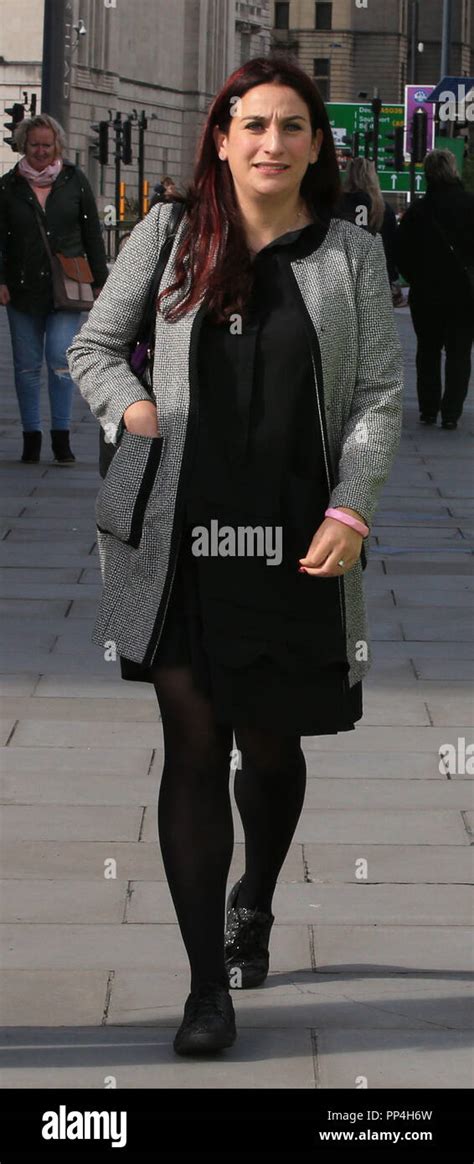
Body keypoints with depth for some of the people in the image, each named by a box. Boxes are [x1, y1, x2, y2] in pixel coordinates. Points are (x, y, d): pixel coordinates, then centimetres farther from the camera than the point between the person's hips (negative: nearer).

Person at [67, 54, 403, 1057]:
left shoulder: (351, 255, 5)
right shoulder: (168, 237, 6)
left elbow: (380, 396, 2)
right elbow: (92, 348, 17)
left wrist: (349, 511, -9)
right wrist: (131, 409, -3)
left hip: (295, 541, 0)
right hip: (180, 533, 0)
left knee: (269, 744, 11)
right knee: (194, 748, -3)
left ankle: (254, 902, 43)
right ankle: (208, 984, 0)